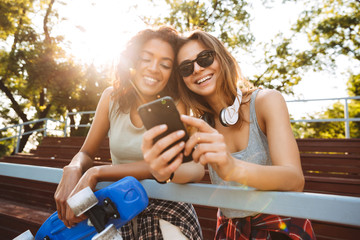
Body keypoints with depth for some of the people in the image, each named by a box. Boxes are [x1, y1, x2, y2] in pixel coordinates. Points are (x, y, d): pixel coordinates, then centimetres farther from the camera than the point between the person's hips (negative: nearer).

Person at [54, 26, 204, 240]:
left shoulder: (174, 106, -9)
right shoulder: (112, 96, -1)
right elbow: (86, 153, 4)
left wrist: (95, 173, -26)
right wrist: (72, 170, -19)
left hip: (164, 206, -3)